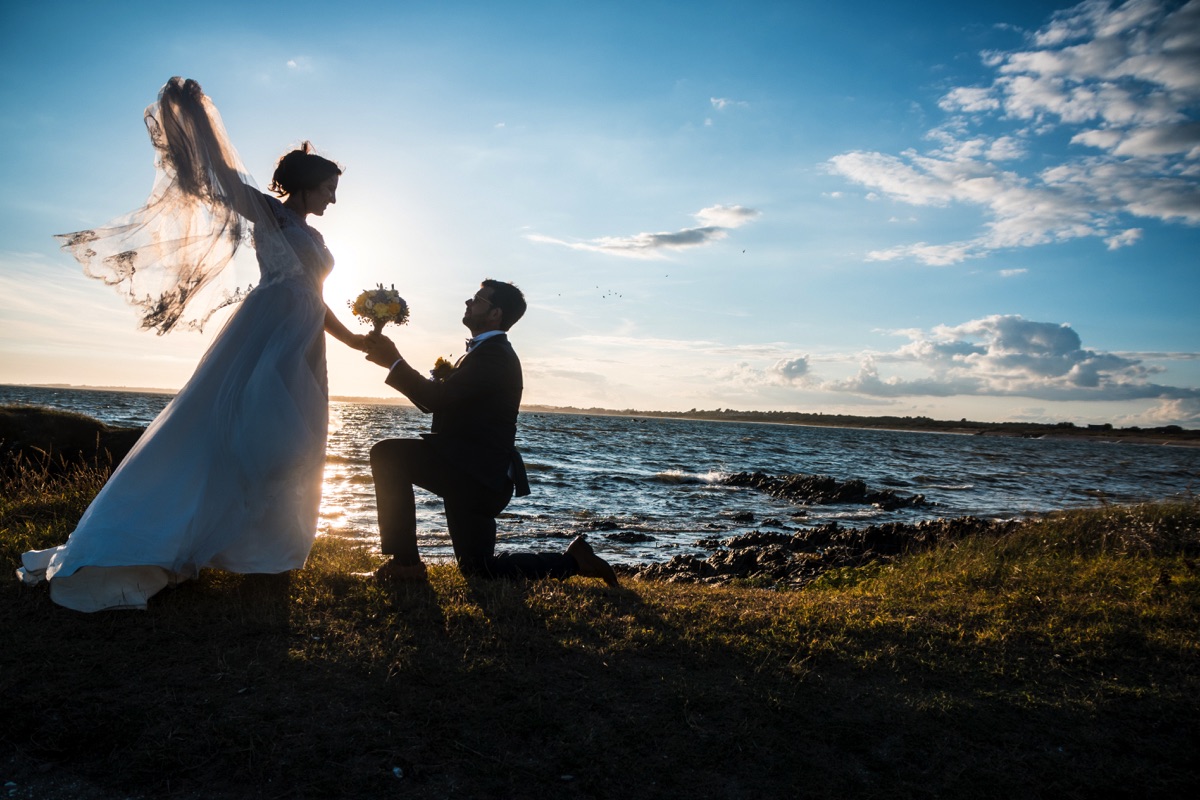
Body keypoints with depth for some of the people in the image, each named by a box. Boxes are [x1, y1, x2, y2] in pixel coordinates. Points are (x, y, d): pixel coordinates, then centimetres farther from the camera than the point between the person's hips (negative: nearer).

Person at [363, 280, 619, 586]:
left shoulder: (494, 354, -15)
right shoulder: (486, 352, 19)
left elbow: (438, 398, -23)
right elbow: (435, 399, 18)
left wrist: (394, 362, -14)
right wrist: (394, 362, 6)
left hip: (477, 472, -10)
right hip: (475, 473, 10)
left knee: (388, 454, -15)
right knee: (478, 569, 15)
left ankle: (405, 561, -10)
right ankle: (573, 560, 19)